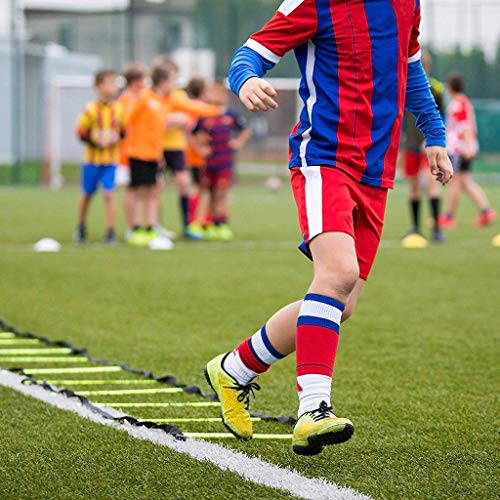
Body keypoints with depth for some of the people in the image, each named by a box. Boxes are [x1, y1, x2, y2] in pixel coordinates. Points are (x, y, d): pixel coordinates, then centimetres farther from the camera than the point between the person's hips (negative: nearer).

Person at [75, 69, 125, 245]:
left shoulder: (119, 109, -1)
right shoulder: (91, 109, -10)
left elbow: (124, 131, 10)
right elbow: (81, 133, -7)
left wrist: (117, 137, -10)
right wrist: (96, 140, -20)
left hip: (111, 160, 1)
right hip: (92, 158, -1)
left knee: (109, 194, -10)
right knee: (87, 194, 12)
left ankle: (111, 233, -5)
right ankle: (81, 228, 34)